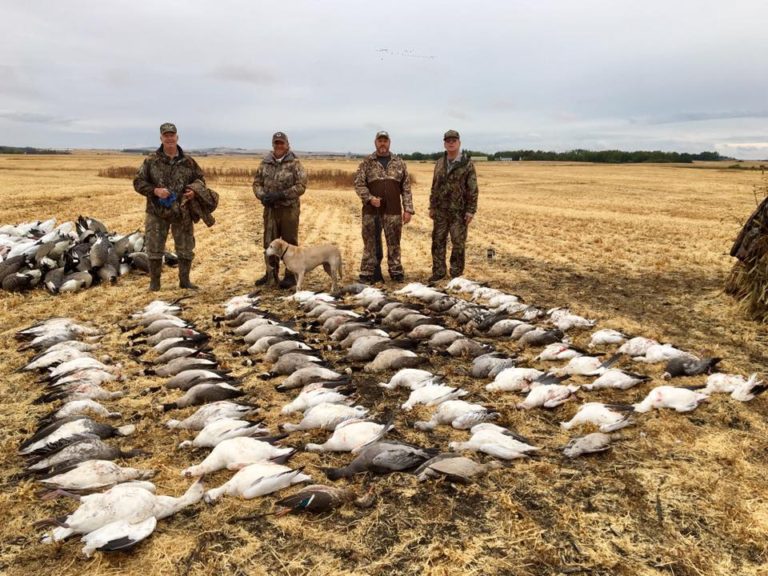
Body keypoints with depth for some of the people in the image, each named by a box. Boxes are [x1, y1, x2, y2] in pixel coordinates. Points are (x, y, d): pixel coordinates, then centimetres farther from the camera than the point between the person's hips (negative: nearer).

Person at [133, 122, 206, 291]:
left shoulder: (188, 162, 2)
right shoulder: (151, 161, -3)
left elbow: (200, 178, 13)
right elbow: (138, 182, -1)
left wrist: (194, 190, -8)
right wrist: (155, 190, -17)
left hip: (182, 212, 2)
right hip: (157, 212, -1)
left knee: (186, 249, 9)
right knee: (154, 249, 4)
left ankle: (184, 280, 23)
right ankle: (154, 281, 17)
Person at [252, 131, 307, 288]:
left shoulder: (294, 163, -5)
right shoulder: (265, 163, 8)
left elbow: (301, 185, -11)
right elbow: (257, 183, 11)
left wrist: (281, 195, -19)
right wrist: (262, 196, -10)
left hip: (289, 209, -4)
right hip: (270, 209, 4)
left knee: (290, 243, 3)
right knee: (269, 242, 11)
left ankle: (291, 275, 12)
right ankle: (271, 273, 23)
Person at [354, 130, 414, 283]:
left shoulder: (399, 162, 8)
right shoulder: (366, 163, 4)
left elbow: (406, 188, 7)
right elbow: (358, 184, -1)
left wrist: (408, 209, 0)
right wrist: (369, 198, -16)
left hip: (393, 211, 1)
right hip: (371, 211, -1)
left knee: (394, 243, 7)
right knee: (371, 243, 4)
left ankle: (396, 272, 17)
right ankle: (368, 273, 12)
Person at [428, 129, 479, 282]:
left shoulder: (467, 163, -6)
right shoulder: (440, 163, 10)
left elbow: (473, 189, -9)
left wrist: (471, 210, -14)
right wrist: (432, 206, 11)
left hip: (458, 211, -5)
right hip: (440, 210, 5)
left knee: (458, 244, 1)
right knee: (438, 241, 8)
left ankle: (456, 274, 11)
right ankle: (438, 272, 18)